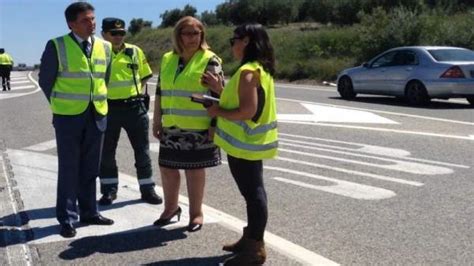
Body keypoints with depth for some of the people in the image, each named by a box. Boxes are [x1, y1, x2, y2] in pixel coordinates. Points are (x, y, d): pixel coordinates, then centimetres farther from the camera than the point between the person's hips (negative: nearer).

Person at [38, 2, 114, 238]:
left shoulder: (105, 47, 5)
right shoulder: (57, 46, -8)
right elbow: (45, 80, 1)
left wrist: (98, 101, 12)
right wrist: (60, 105, 6)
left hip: (97, 115, 4)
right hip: (68, 116, -4)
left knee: (90, 168, 11)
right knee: (69, 168, 2)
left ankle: (89, 212, 24)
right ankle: (67, 219, 10)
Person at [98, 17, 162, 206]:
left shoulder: (135, 52, 5)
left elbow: (145, 76, 15)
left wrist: (137, 92, 3)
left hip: (135, 107, 1)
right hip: (108, 108, -1)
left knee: (142, 150, 6)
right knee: (106, 152, 8)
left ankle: (147, 189, 18)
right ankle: (109, 190, 23)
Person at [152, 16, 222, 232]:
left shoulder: (209, 60, -6)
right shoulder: (167, 59, 10)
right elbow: (160, 92, 14)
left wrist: (215, 125, -14)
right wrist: (156, 120, 11)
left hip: (198, 128, -5)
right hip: (171, 127, 5)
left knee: (195, 170, 5)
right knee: (167, 167, 12)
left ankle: (196, 213, 21)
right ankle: (171, 207, 32)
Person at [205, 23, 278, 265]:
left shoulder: (247, 72, -19)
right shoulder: (261, 69, 12)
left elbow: (248, 111, -27)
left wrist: (218, 112, -13)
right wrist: (220, 89, 13)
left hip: (244, 143, -10)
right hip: (253, 142, 10)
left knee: (252, 193, -3)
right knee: (253, 191, 17)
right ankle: (251, 239, 30)